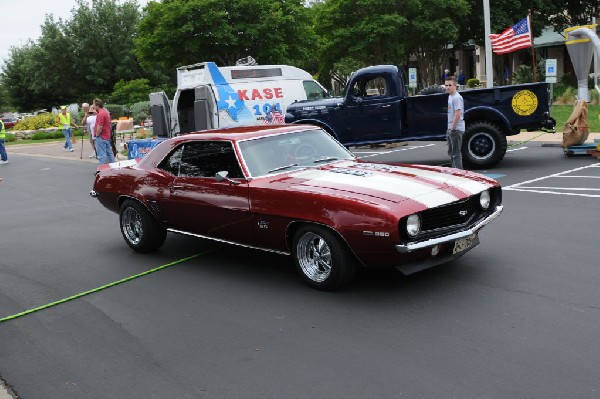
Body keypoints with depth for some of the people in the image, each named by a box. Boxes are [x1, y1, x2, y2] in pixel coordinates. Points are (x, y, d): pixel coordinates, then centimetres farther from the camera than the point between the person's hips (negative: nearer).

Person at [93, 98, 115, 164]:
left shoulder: (101, 114, -17)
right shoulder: (106, 112, 15)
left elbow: (100, 126, -22)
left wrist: (97, 134, -11)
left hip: (101, 137, -10)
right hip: (107, 136, 10)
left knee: (102, 155, -7)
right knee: (109, 153, 13)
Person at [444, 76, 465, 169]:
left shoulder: (457, 97, -15)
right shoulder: (450, 96, 14)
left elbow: (457, 114, -22)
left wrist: (453, 128, -18)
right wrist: (449, 128, 16)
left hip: (456, 129, -10)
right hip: (451, 129, 10)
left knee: (456, 153, -7)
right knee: (451, 152, 18)